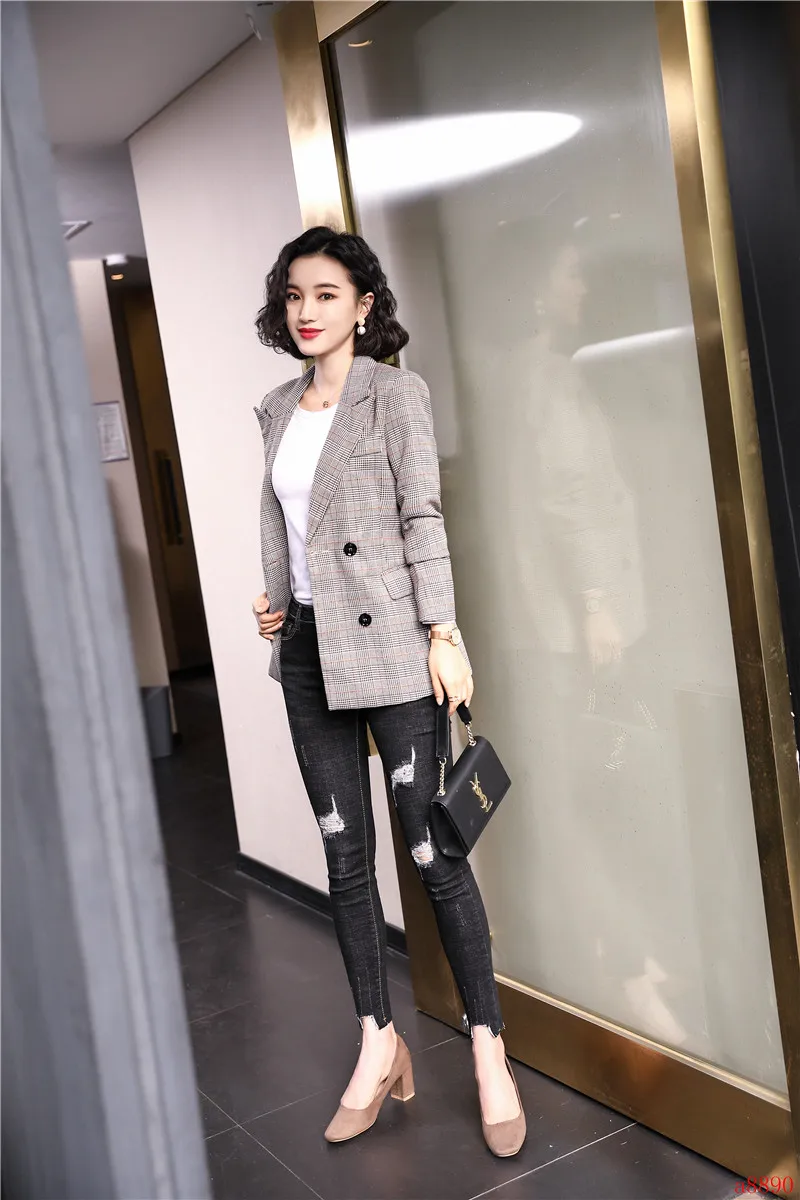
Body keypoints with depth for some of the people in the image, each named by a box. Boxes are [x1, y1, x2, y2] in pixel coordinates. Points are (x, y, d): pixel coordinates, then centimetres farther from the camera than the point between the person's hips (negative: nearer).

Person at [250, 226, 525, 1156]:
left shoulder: (394, 394, -3)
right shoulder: (277, 410, 14)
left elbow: (423, 519, -8)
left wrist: (443, 633, -13)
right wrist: (273, 599, 8)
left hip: (386, 644, -6)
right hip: (308, 653, 6)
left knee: (431, 849, -3)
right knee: (345, 855, 10)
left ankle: (488, 1047, 12)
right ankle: (378, 1044, 22)